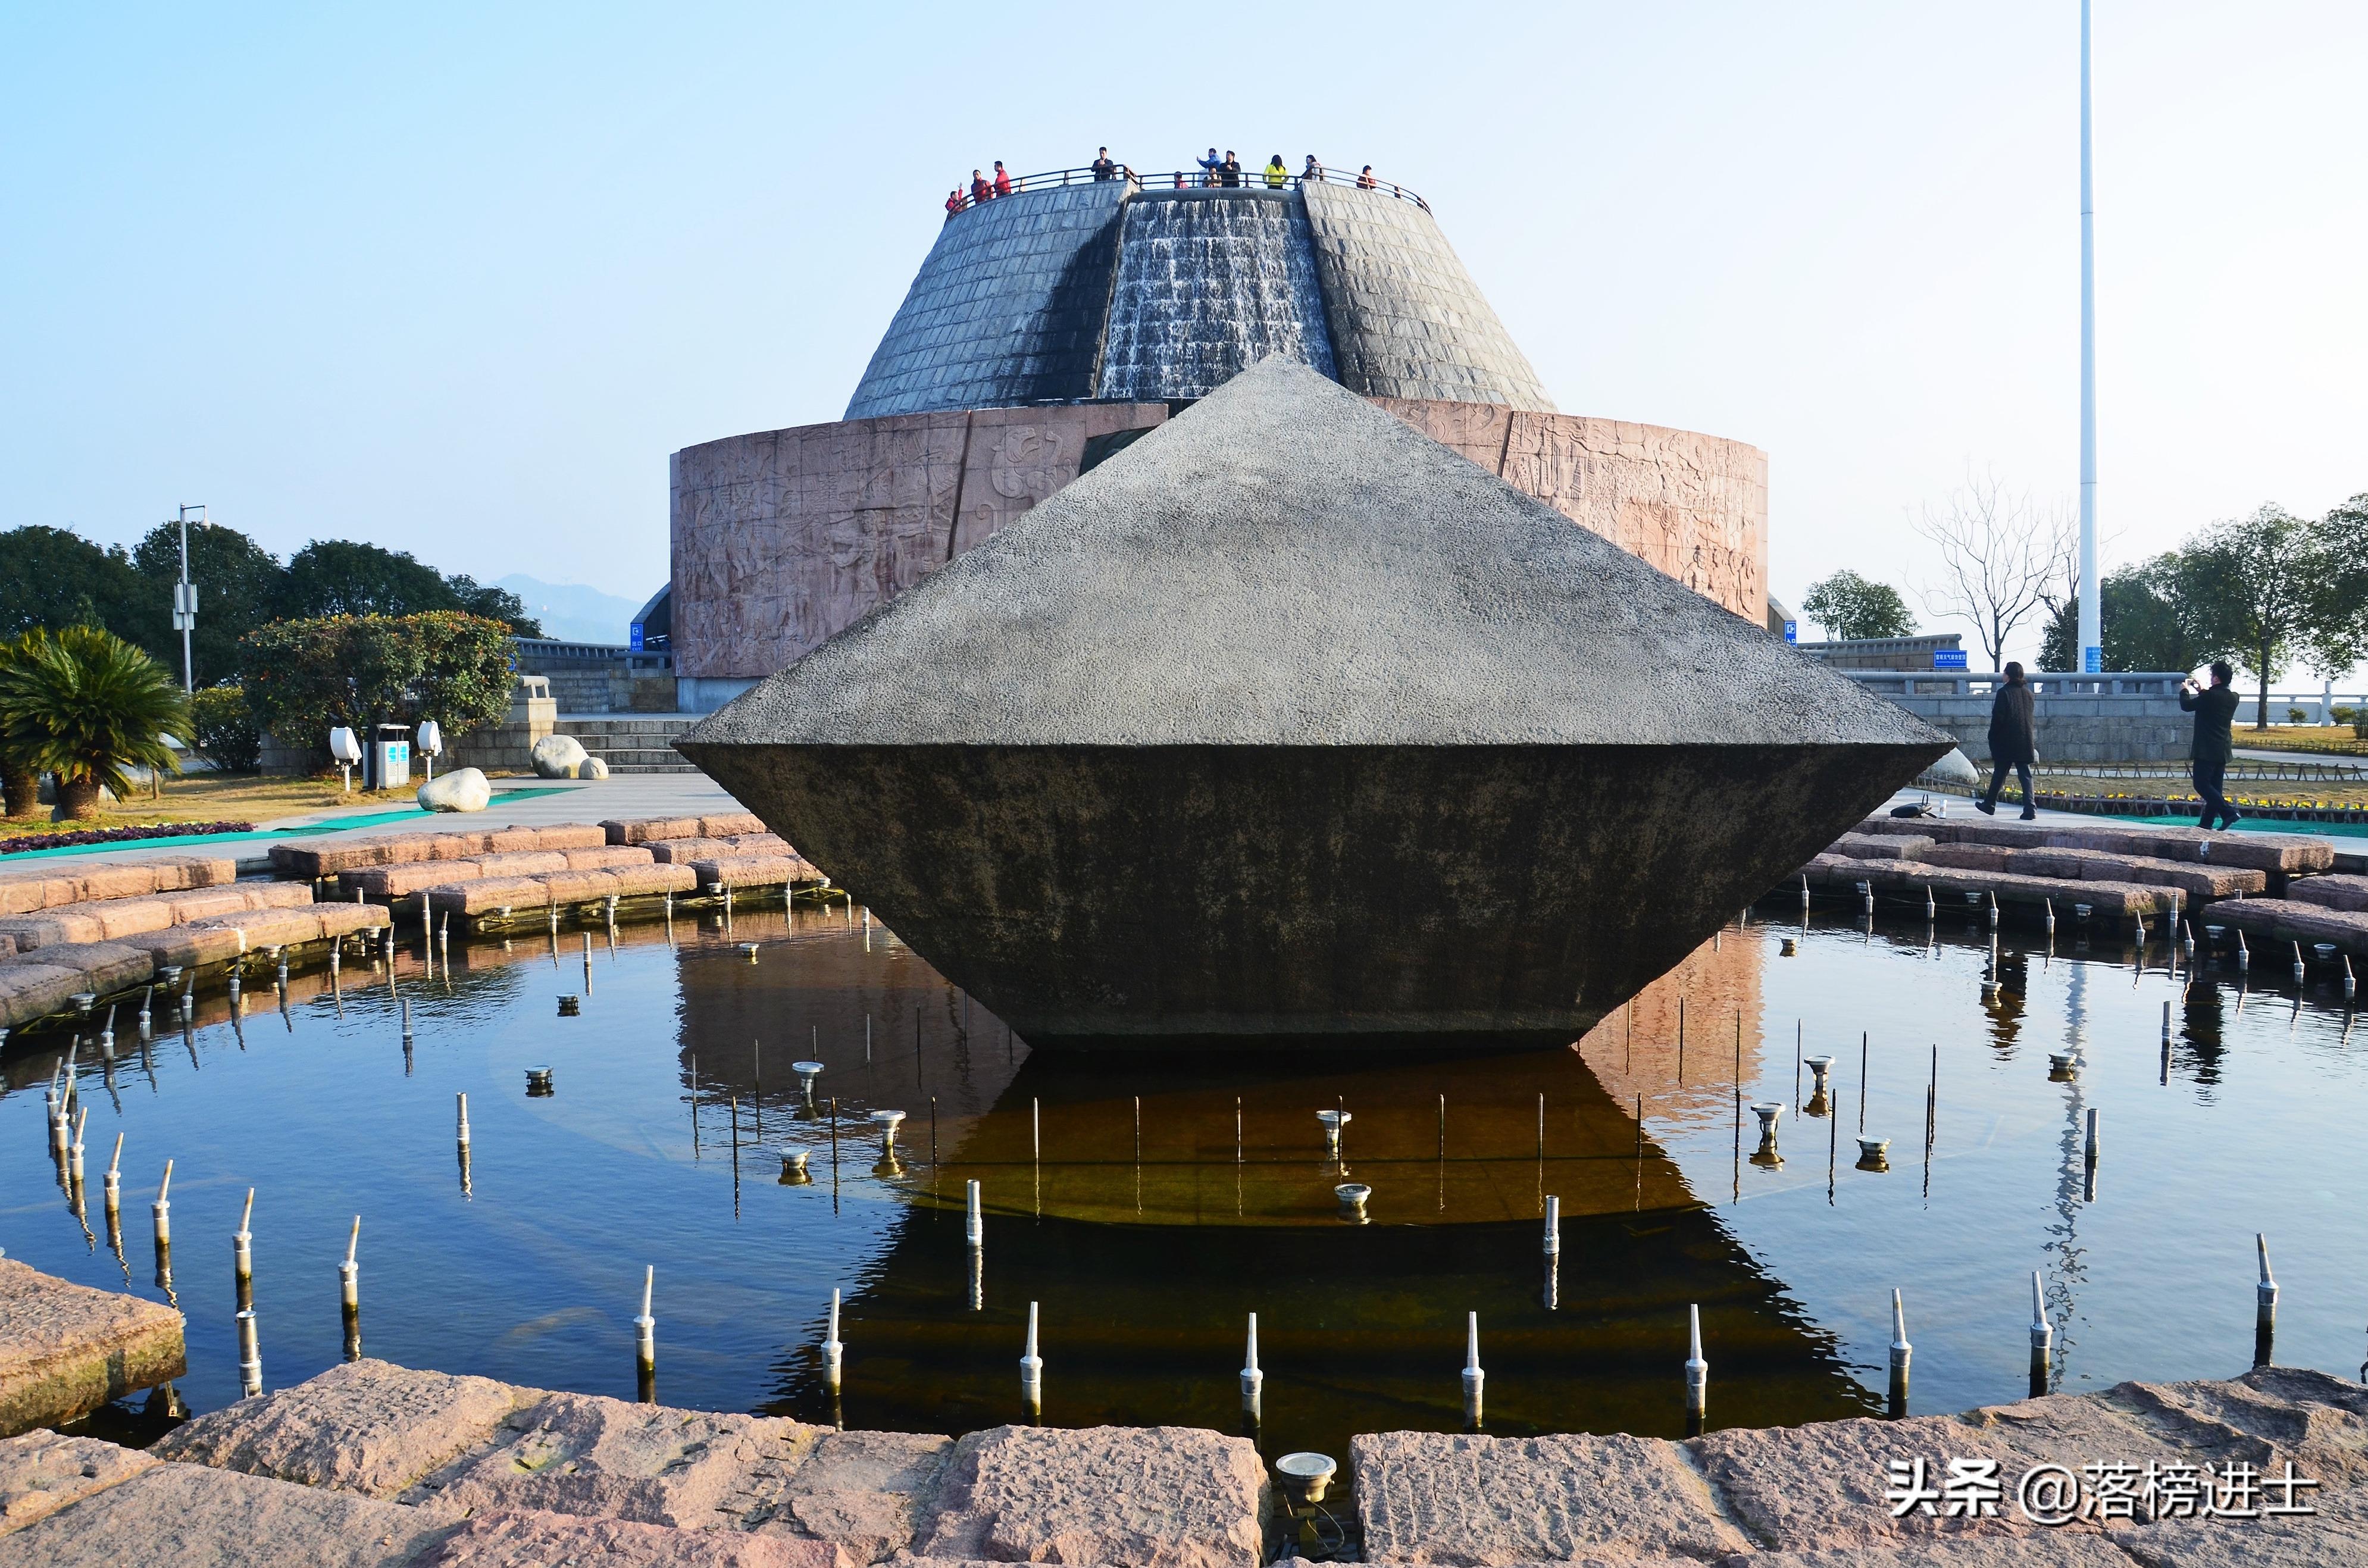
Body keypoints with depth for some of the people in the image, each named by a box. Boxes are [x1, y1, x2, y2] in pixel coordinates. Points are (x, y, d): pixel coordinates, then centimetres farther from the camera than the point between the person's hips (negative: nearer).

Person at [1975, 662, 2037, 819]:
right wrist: (2030, 741, 19)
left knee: (1999, 774, 8)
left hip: (2006, 742, -4)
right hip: (2025, 742, 4)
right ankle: (2030, 809, -8)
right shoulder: (2028, 693, 7)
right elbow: (2030, 717, 13)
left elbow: (1998, 718, -12)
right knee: (2025, 775, 1)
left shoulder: (2004, 692, -11)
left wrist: (1992, 740, -4)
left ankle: (1990, 805, 21)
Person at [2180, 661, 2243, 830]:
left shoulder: (2209, 696, -17)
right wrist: (2201, 691, 31)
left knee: (2201, 784, -6)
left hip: (2207, 750, -8)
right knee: (2214, 787, 10)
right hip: (2223, 751, 8)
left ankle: (2229, 813, -19)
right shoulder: (2233, 697, 6)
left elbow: (2186, 706, -5)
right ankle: (2206, 824, 13)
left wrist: (2184, 690, 13)